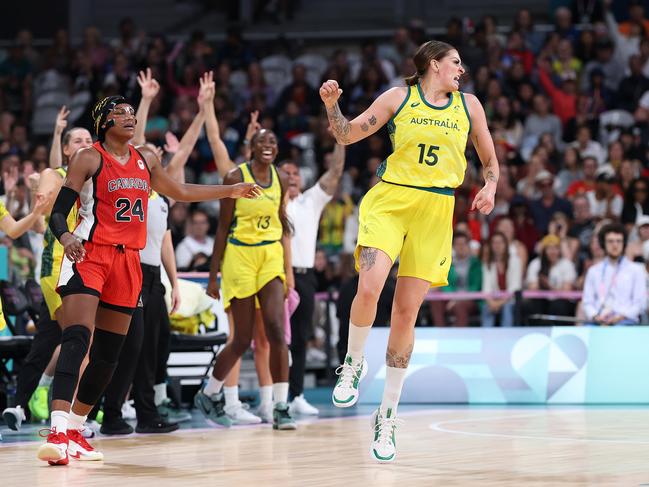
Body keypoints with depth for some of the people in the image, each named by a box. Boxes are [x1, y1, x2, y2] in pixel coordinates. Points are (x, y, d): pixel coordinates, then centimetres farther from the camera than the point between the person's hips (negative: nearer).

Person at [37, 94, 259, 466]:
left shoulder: (146, 159, 13)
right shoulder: (90, 159, -5)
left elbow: (179, 192, 30)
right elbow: (58, 213, -9)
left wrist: (231, 191, 35)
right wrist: (66, 237, -31)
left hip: (128, 260, 7)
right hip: (89, 255, -7)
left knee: (108, 355, 7)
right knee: (76, 341, -22)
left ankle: (76, 431, 18)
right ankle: (58, 432, -32)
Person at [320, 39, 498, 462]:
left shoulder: (469, 105, 13)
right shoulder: (399, 97, 5)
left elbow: (490, 159, 21)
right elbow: (348, 134, 6)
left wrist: (490, 187, 1)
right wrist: (332, 105, -12)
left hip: (435, 213, 2)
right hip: (390, 201, -2)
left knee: (406, 312, 0)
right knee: (368, 289, -25)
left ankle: (387, 416, 9)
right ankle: (354, 364, 5)